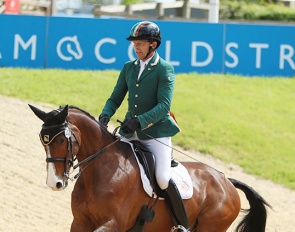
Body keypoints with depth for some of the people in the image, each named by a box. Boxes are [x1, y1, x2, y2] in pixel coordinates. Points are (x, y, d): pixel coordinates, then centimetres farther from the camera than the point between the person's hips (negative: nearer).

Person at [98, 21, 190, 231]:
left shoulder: (165, 70, -7)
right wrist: (105, 116, -10)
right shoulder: (129, 68, 10)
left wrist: (139, 121, -28)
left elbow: (164, 106, -16)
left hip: (157, 132, -6)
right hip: (131, 132, 6)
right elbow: (115, 98, 12)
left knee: (163, 179, -22)